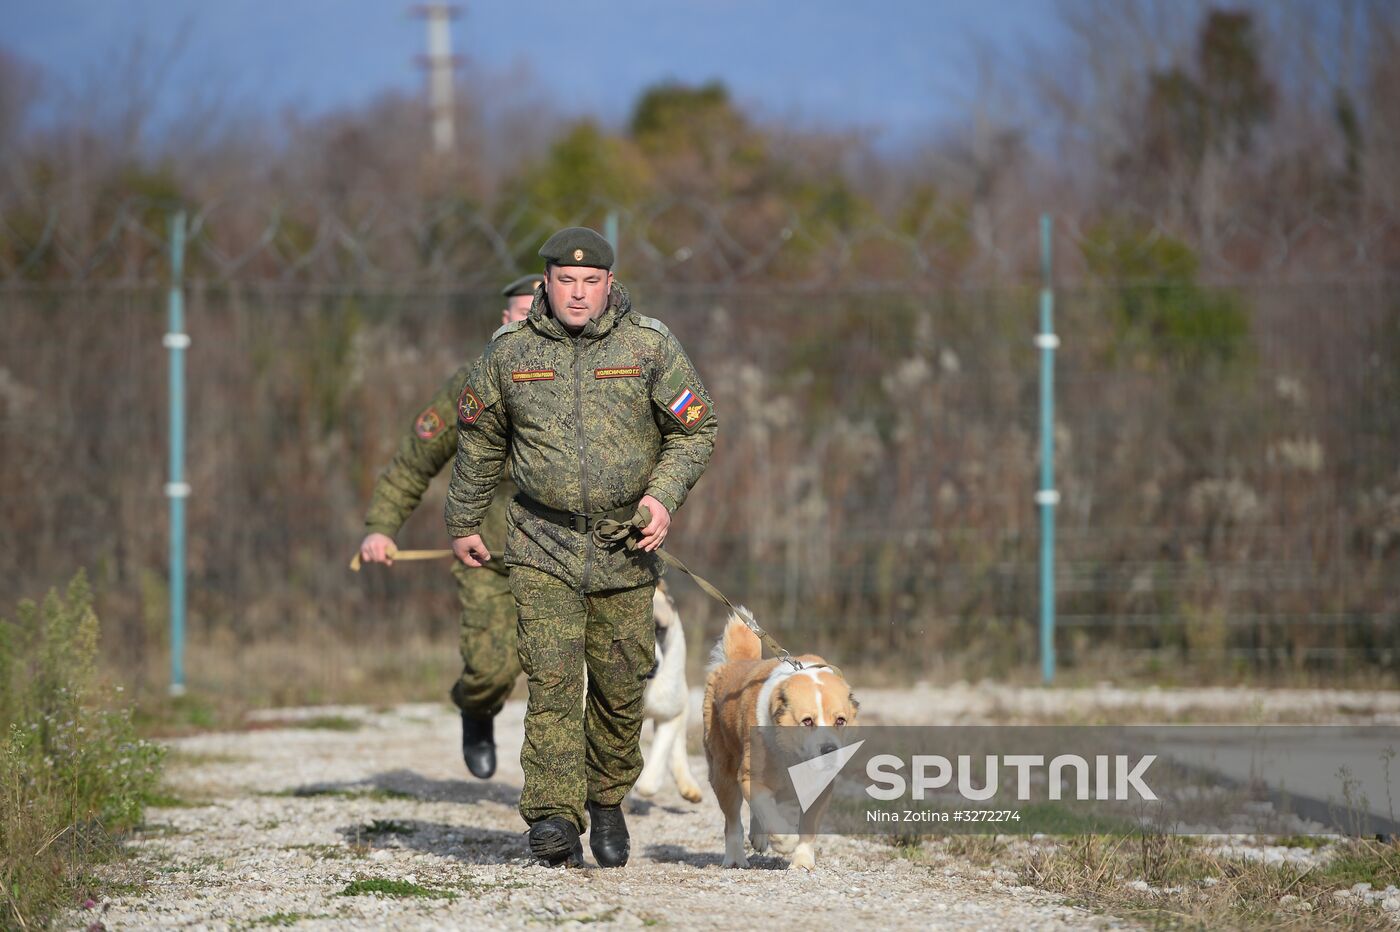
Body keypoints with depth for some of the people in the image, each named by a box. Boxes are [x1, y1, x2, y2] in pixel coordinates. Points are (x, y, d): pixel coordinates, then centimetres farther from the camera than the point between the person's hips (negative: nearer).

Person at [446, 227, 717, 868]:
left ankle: (607, 802, 26)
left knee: (620, 684, 5)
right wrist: (463, 523, 18)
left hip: (625, 545, 1)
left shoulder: (649, 347, -1)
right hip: (542, 544, -1)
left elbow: (695, 431, 5)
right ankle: (554, 819, -18)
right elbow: (479, 440, 14)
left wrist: (663, 497, -10)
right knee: (552, 677, -13)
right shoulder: (510, 352, 2)